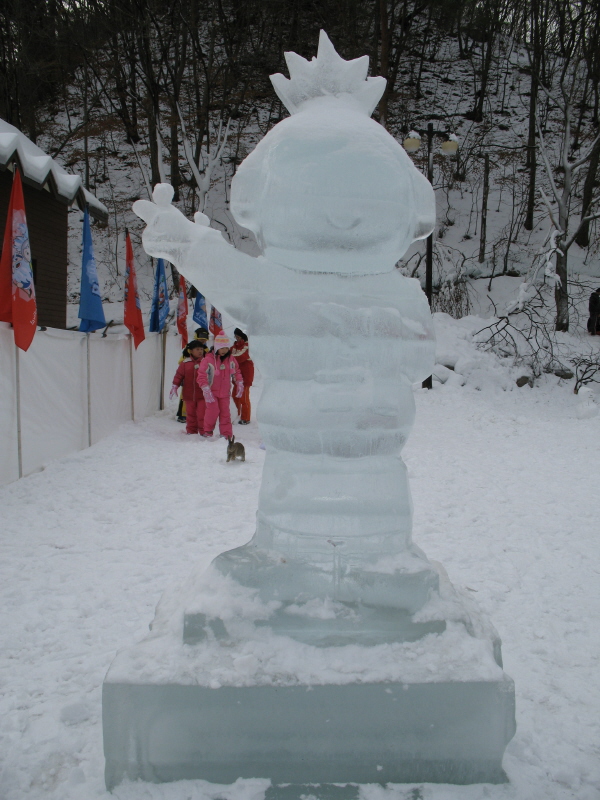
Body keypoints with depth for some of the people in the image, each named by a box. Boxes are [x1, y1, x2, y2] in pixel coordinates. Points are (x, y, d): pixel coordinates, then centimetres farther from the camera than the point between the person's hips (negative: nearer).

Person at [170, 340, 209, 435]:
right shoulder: (185, 363, 2)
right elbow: (179, 375, 4)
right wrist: (174, 386, -5)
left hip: (202, 395, -2)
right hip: (189, 395, 2)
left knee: (202, 414, -5)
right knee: (190, 414, 12)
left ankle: (204, 432, 4)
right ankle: (191, 432, 23)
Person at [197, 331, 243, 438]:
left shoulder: (231, 359, 3)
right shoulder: (208, 359, -13)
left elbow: (236, 371, 18)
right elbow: (201, 375, -15)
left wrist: (239, 383, 8)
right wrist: (206, 390, -22)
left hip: (225, 392, 4)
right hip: (212, 392, -4)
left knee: (225, 412, 4)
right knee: (213, 411, -11)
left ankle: (226, 433, 11)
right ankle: (207, 431, 10)